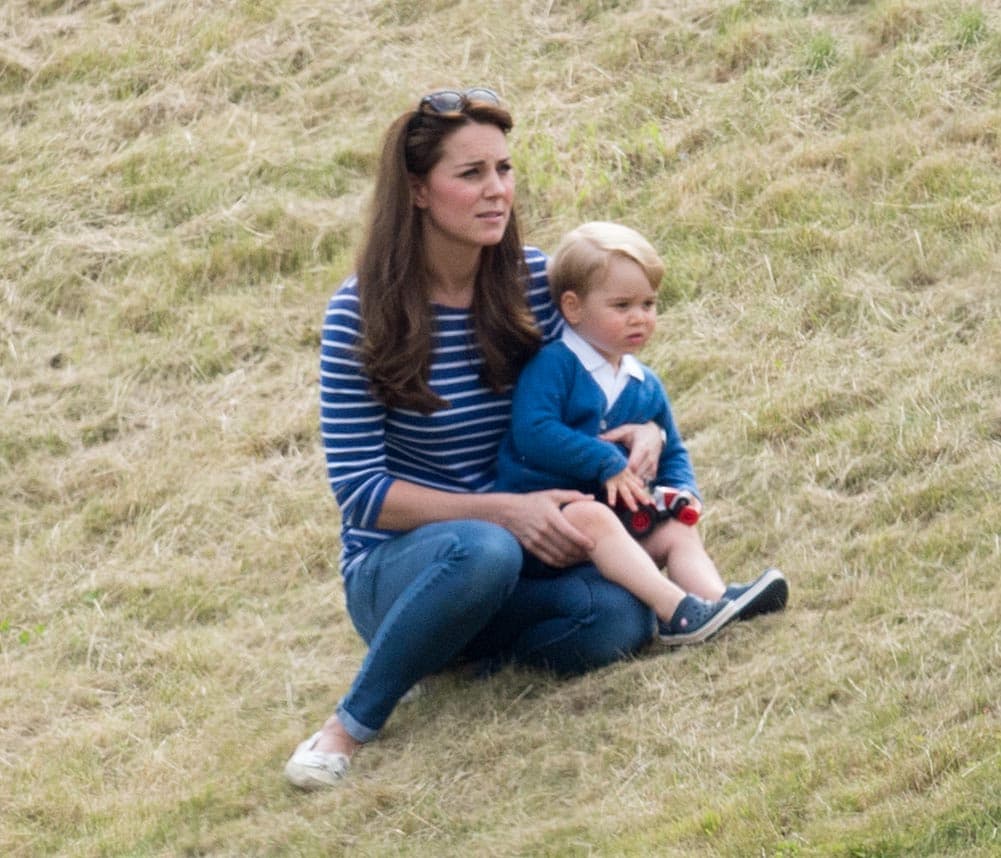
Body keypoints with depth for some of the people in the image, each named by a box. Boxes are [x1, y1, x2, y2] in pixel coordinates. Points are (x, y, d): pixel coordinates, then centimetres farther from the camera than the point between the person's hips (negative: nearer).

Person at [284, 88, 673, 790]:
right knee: (482, 551, -39)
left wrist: (639, 432, -10)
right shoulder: (362, 315, -13)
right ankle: (352, 726, -19)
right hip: (396, 567, -4)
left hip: (519, 552, 4)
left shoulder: (534, 281, -1)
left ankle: (457, 649, 1)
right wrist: (502, 511, -25)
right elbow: (359, 490, -14)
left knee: (619, 617, -27)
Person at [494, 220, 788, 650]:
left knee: (678, 529, -6)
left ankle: (717, 598, -34)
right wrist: (607, 463, -22)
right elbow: (533, 433, -23)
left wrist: (683, 490, 5)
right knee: (591, 517, -34)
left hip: (612, 514, 8)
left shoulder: (645, 386, 16)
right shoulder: (553, 365, -10)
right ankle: (673, 607, -48)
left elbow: (672, 452, 28)